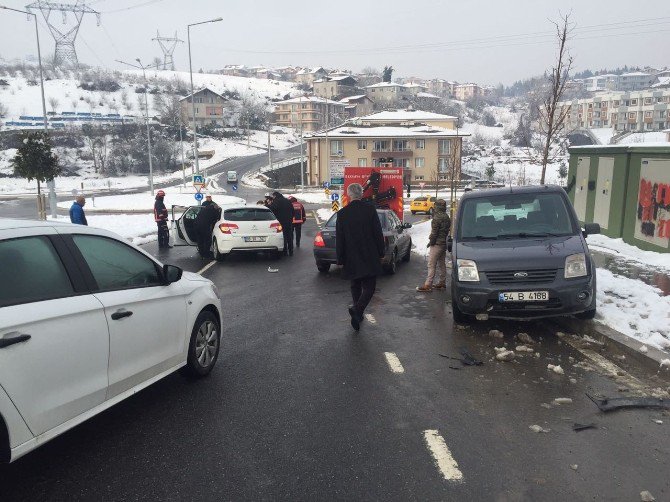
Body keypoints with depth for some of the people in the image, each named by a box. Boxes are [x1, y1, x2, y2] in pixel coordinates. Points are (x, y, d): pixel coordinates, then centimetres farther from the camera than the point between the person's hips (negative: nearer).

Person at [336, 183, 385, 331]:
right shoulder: (370, 209, -7)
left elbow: (339, 239, 1)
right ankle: (357, 309, -20)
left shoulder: (342, 213, -3)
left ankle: (358, 314, 23)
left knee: (356, 287, 18)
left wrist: (340, 259, 8)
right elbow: (378, 233, -5)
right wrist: (381, 252, 5)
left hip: (351, 258, 2)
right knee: (369, 287, 2)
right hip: (370, 257, -2)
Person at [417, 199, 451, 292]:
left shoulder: (437, 217, -17)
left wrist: (431, 241, -5)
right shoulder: (447, 217, 12)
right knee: (442, 264, 16)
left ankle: (428, 285, -9)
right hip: (444, 243, 9)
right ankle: (442, 283, 22)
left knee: (431, 265, -8)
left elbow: (434, 232, -17)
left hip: (437, 244, -9)